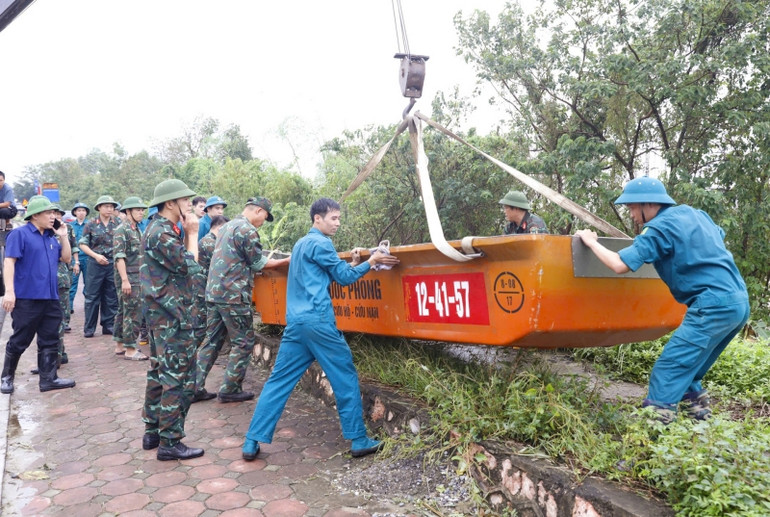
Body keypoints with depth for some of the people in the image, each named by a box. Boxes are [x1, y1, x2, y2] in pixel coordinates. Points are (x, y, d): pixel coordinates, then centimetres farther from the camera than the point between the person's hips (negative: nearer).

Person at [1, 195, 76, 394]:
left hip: (50, 298, 6)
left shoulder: (52, 237, 15)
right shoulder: (20, 234, -6)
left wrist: (63, 237, 5)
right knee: (19, 341, 4)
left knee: (49, 341, 7)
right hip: (26, 298, -6)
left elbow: (67, 259, 16)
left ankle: (48, 379, 13)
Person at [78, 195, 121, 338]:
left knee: (111, 297, 8)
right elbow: (82, 244, 1)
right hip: (96, 264, -2)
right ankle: (89, 328, 11)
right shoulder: (91, 224, 0)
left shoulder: (118, 223, 4)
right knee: (92, 297, 3)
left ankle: (108, 326, 18)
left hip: (113, 263, 2)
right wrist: (96, 256, -12)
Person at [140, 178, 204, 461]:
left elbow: (181, 262, 13)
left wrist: (187, 234, 7)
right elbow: (190, 266, -18)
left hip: (160, 311, 11)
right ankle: (170, 443, 2)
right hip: (171, 313, -11)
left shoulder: (159, 229, 14)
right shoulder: (162, 233, -18)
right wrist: (193, 234, -10)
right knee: (180, 377, -5)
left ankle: (152, 432, 27)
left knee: (159, 372, 17)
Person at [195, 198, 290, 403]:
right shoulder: (248, 230, -11)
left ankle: (195, 386, 15)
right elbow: (258, 263, -5)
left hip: (214, 292, 9)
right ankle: (229, 390, 6)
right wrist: (285, 261, 3)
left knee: (212, 340, 14)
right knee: (244, 342, 2)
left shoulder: (227, 226, 18)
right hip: (233, 295, -9)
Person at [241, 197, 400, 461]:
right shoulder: (320, 243, -5)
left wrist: (351, 263, 18)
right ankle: (359, 441, 9)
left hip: (295, 322, 8)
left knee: (278, 381, 8)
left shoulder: (301, 243, 23)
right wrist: (371, 262, 8)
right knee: (345, 378, 3)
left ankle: (251, 443, 9)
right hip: (317, 320, -8)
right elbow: (344, 277, -1)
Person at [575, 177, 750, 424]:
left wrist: (592, 242, -1)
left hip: (714, 306, -9)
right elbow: (720, 238, 37)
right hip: (738, 301, 9)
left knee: (668, 369, -7)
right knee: (687, 365, 20)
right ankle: (697, 408, 27)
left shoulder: (660, 227, -9)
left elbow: (620, 265, -15)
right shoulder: (695, 214, 16)